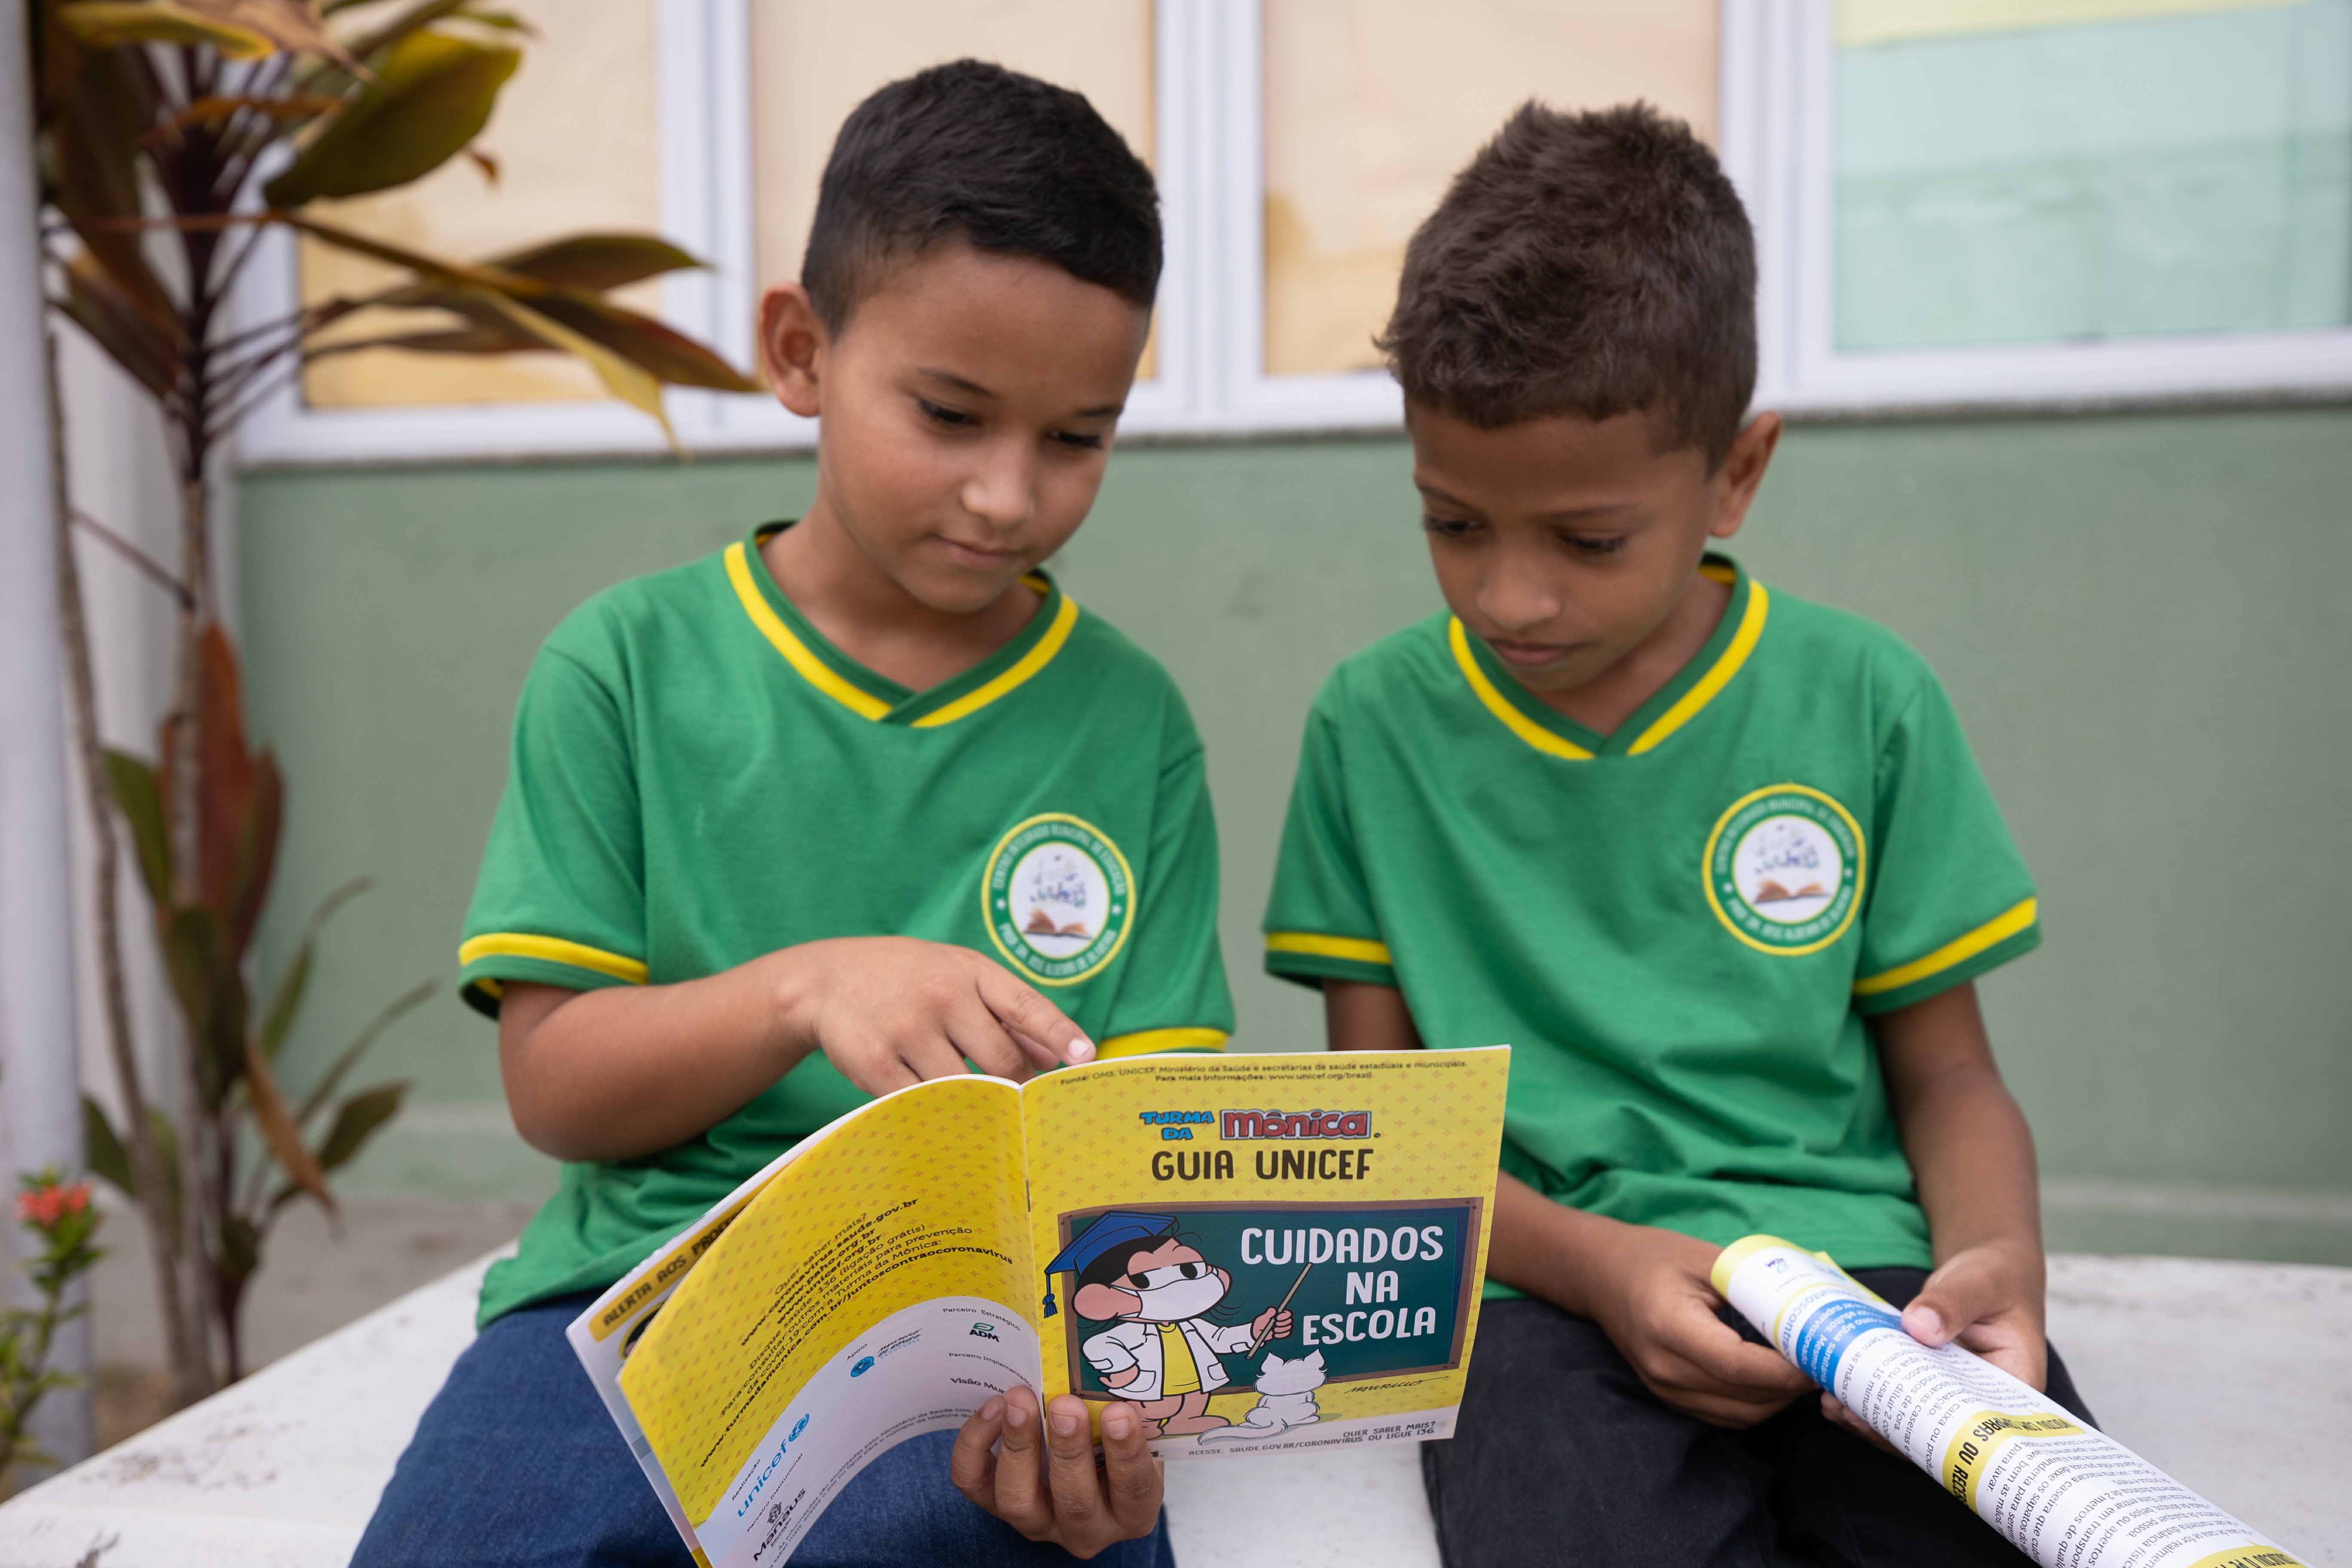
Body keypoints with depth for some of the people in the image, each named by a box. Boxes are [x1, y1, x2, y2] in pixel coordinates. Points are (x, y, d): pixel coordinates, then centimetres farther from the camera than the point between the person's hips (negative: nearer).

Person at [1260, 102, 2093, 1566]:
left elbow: (1947, 1074, 11)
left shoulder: (1864, 699, 4)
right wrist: (1595, 1263, -12)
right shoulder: (1378, 721, 2)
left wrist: (2001, 1258, -11)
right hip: (1544, 1292, -1)